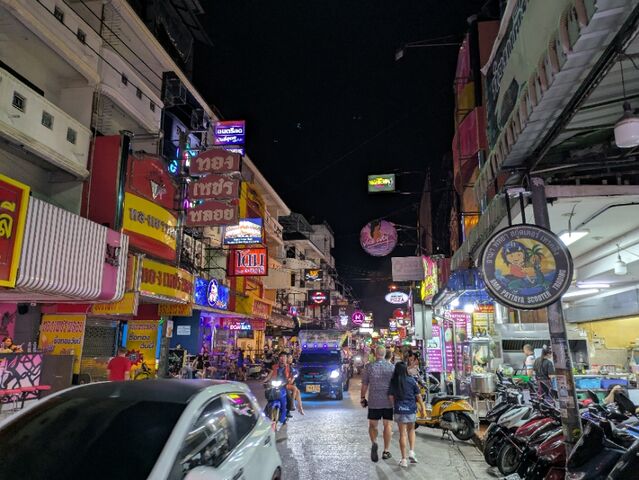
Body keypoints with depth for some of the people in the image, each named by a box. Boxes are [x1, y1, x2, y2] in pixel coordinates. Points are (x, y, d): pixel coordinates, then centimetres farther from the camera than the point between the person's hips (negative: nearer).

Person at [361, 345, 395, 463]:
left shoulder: (369, 367, -5)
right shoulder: (392, 367, -3)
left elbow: (364, 385, -2)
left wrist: (363, 398, 10)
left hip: (374, 401, -1)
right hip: (389, 401, 1)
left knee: (373, 425, 11)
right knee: (388, 425, 10)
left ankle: (374, 443, -13)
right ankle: (386, 451, 14)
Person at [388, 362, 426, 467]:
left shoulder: (393, 382, -5)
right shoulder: (411, 380, -5)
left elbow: (391, 397, -4)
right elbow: (418, 395, -2)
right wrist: (422, 406, 11)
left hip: (399, 410, -1)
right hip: (411, 409, 1)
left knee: (402, 434, 6)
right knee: (411, 430, 23)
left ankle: (404, 459, 8)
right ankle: (411, 452, 10)